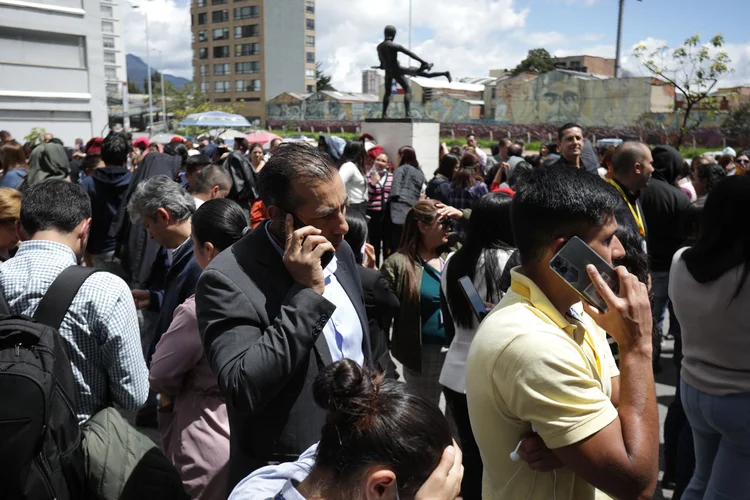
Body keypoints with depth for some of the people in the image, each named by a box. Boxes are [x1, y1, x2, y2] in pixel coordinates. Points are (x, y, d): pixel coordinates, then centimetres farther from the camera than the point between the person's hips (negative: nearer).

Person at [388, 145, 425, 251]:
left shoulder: (401, 169, 0)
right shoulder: (420, 172, 19)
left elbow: (395, 192, -8)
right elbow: (420, 192, 14)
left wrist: (391, 198, 8)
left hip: (400, 212, -7)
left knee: (396, 248, -7)